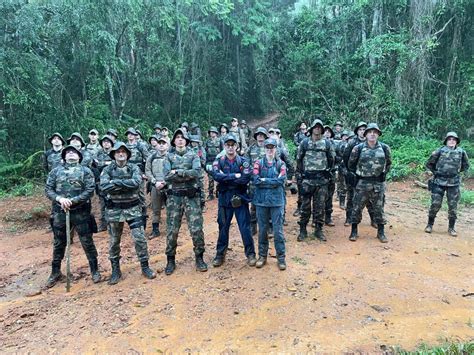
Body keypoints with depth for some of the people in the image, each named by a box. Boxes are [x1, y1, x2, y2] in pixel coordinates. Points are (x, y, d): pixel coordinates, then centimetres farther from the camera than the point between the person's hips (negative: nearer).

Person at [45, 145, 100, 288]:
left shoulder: (85, 171, 1)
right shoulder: (55, 171, 9)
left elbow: (90, 190, -9)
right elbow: (48, 189, 3)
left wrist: (72, 201, -17)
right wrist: (60, 199, -15)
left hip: (81, 212, -2)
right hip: (59, 212, 3)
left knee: (87, 242, 4)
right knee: (59, 244, 14)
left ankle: (95, 270, 18)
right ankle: (55, 272, 30)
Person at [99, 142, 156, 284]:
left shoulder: (134, 168, 0)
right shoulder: (107, 169, 0)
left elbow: (136, 182, -20)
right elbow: (103, 187, -16)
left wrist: (115, 182, -18)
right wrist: (126, 185, -18)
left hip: (133, 208, -1)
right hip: (114, 209, 1)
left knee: (140, 238, -2)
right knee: (114, 241, 10)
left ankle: (145, 267, 15)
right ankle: (115, 270, 26)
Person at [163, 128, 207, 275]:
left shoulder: (193, 155, 4)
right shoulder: (169, 157, 5)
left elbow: (196, 172, -13)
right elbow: (167, 176, -9)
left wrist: (177, 172, -14)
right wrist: (187, 175, -13)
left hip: (191, 196, -1)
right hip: (174, 197, 1)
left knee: (196, 229, 0)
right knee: (172, 230, 6)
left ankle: (199, 258, 18)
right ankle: (171, 260, 21)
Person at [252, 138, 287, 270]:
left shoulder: (281, 164, 3)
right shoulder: (258, 163, 3)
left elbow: (281, 180, -12)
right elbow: (256, 180, -10)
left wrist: (264, 180, -10)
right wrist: (273, 182, -11)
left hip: (277, 201, -1)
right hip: (261, 201, 1)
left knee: (278, 230, 3)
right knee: (262, 230, 11)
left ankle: (281, 257, 16)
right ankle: (262, 256, 25)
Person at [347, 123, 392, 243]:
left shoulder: (385, 148, 0)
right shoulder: (358, 148, -5)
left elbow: (388, 163, 16)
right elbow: (351, 164, 7)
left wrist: (384, 174, 9)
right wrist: (357, 175, 5)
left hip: (379, 183, 1)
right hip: (362, 183, -1)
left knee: (379, 208, 9)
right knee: (357, 207, 4)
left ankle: (381, 232, 22)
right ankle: (354, 231, 17)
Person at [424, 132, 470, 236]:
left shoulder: (461, 152, 3)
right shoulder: (440, 151, -2)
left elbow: (466, 166, 17)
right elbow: (429, 164, 6)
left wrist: (457, 171, 9)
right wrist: (436, 172, 2)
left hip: (454, 184, 2)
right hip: (439, 182, -2)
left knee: (453, 206, 5)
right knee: (435, 204, 0)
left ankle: (451, 228, 17)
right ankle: (430, 225, 16)